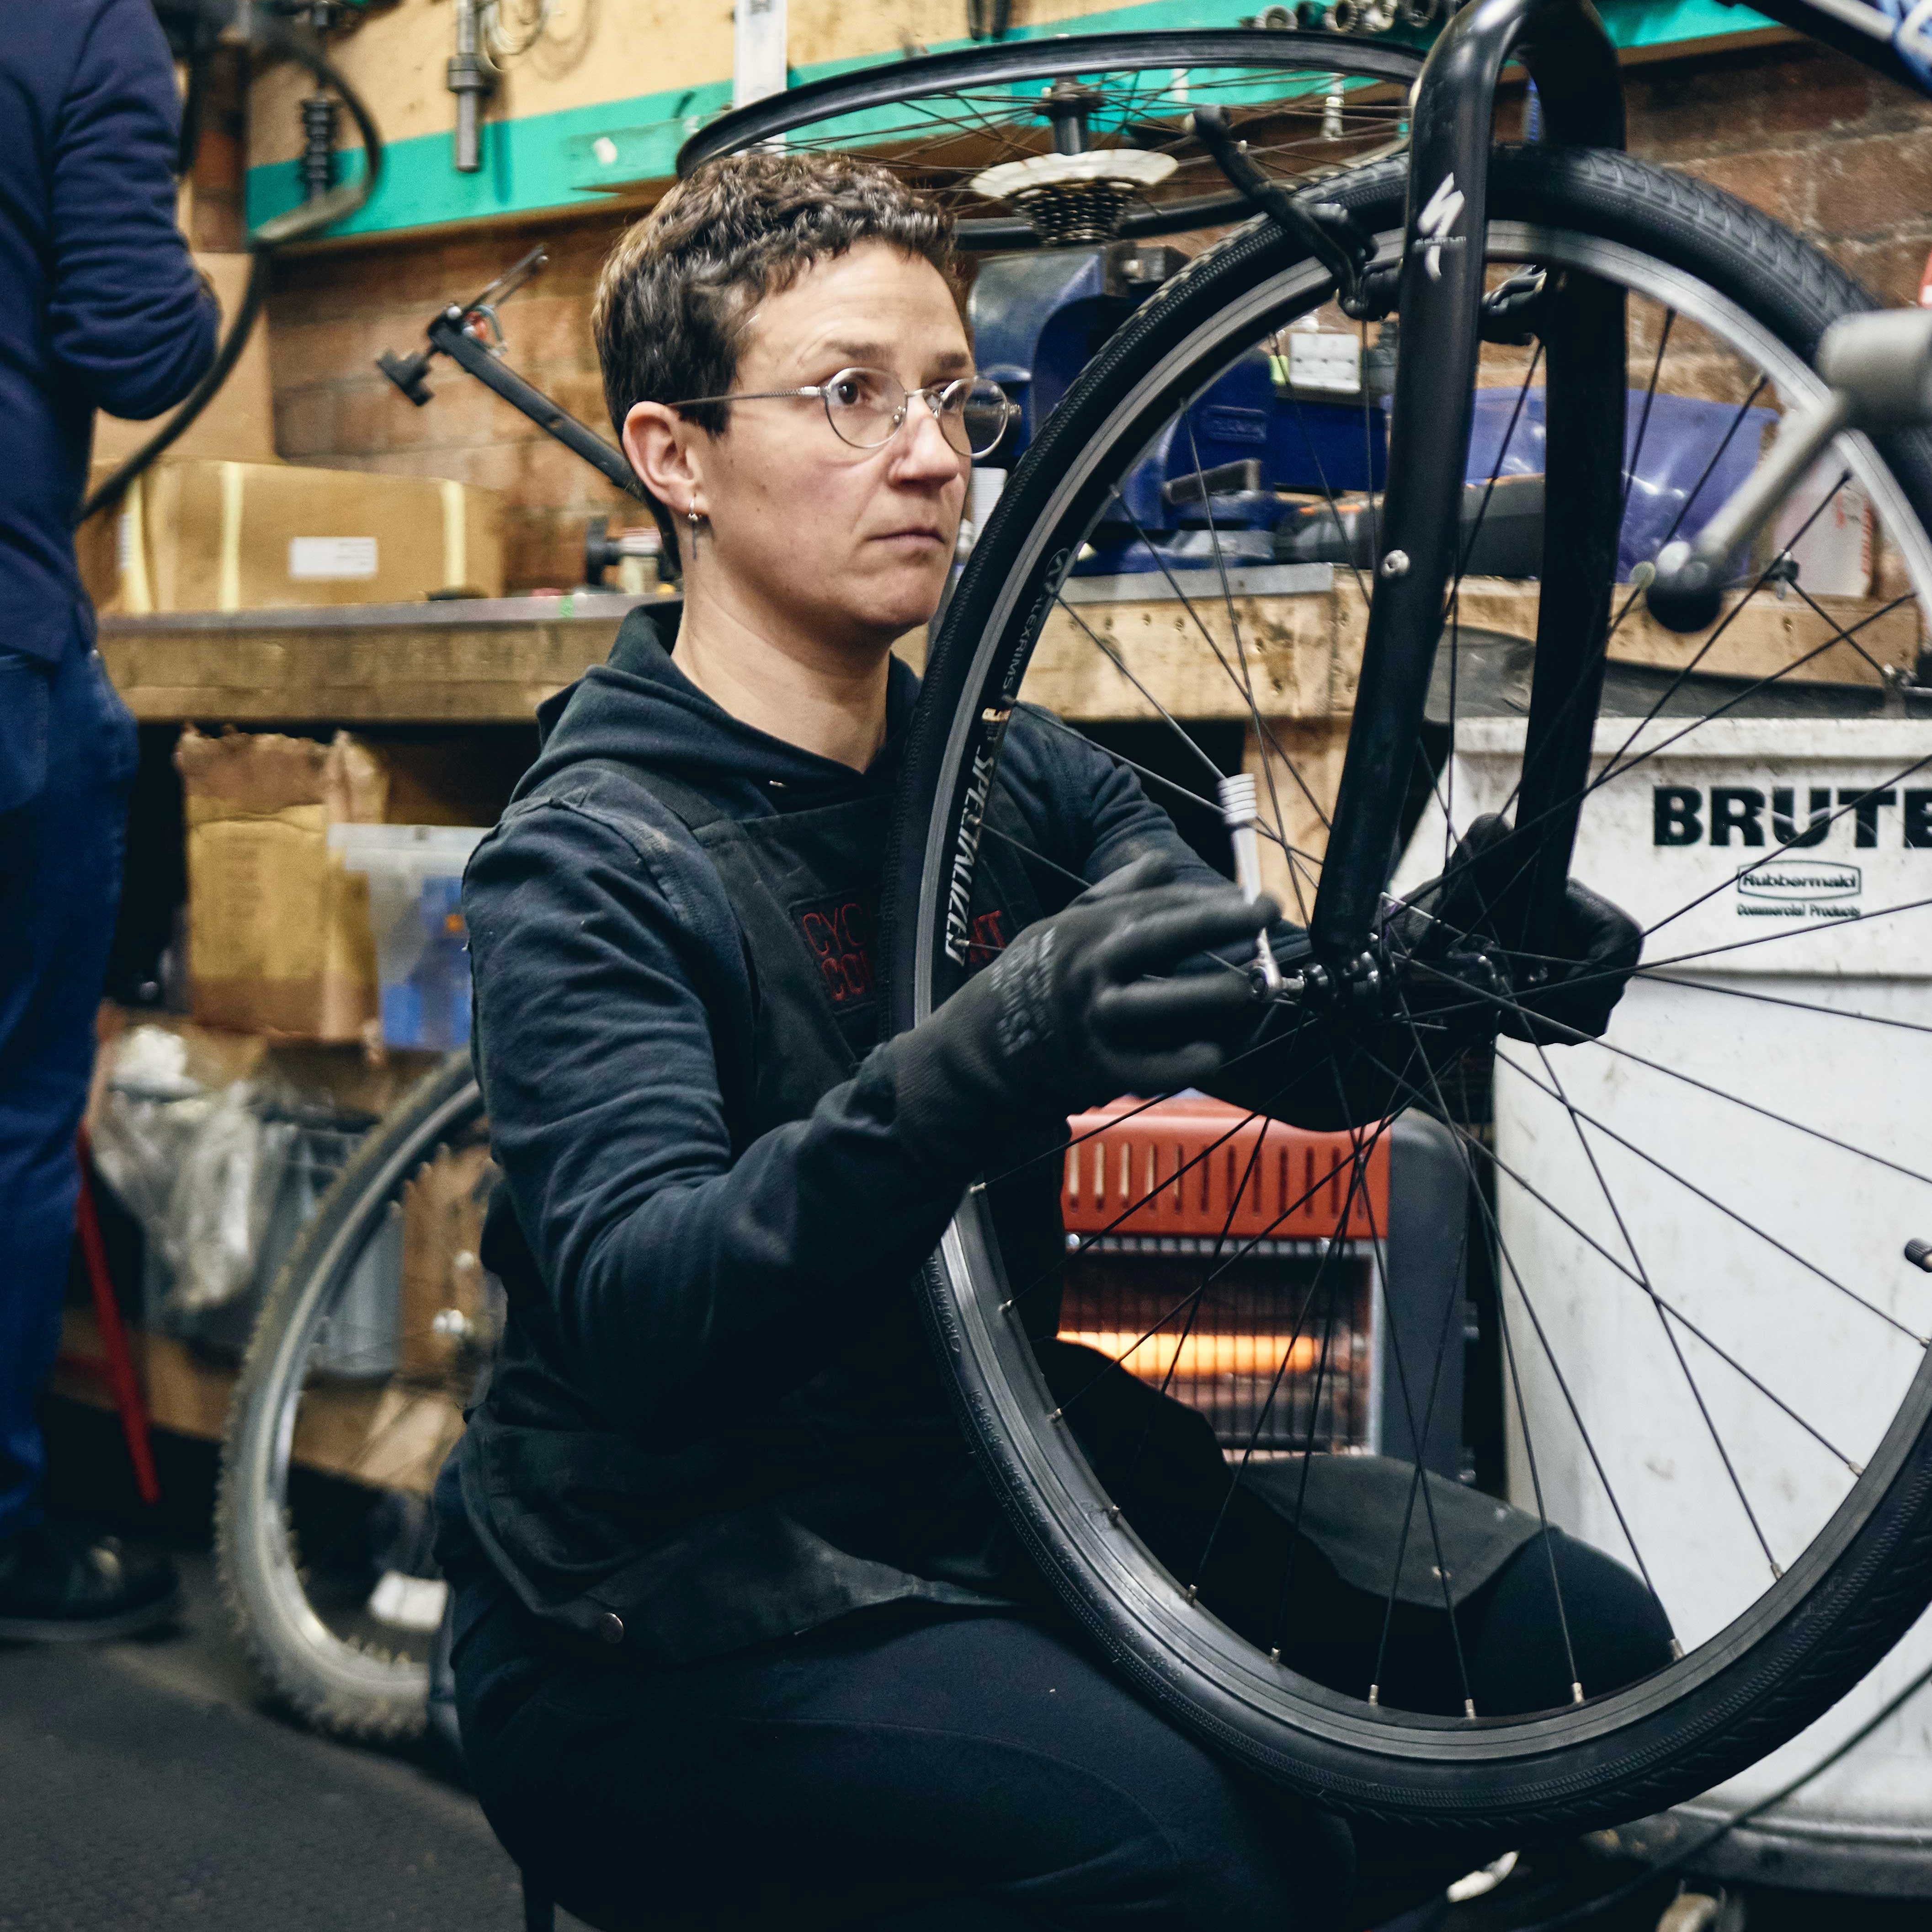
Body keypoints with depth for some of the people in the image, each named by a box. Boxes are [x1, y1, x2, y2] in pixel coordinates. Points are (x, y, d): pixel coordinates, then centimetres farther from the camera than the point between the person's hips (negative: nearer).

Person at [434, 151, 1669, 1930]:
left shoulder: (1023, 781, 7)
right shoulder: (591, 864, -13)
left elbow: (1266, 1037, -5)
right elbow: (630, 1311, -28)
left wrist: (1422, 959, -28)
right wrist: (985, 1066, -44)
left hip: (994, 1502, 6)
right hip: (670, 1632, -6)